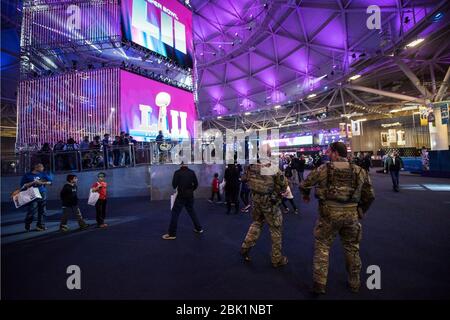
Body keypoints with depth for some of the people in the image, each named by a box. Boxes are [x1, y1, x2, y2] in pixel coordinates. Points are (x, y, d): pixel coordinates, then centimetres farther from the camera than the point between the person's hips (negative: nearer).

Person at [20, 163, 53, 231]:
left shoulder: (43, 174, 8)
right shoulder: (27, 175, 0)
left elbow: (50, 182, 8)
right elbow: (23, 186, -3)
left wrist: (41, 183, -7)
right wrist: (33, 182, -14)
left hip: (43, 195, 3)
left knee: (42, 211, 5)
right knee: (31, 211, -4)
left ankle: (41, 225, 16)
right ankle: (27, 225, 19)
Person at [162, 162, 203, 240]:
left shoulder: (177, 172, -10)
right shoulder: (192, 172, 1)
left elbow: (174, 184, -9)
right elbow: (196, 184, 3)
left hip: (181, 195, -5)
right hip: (190, 195, 5)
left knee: (175, 213, 2)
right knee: (191, 211, 20)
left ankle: (172, 234, 3)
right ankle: (199, 228, 28)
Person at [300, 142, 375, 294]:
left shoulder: (324, 169, -7)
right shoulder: (360, 171, 4)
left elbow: (304, 185, -2)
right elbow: (369, 196, 9)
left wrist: (306, 195, 19)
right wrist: (360, 211, 23)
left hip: (329, 213, -3)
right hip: (351, 214, 4)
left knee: (322, 246, 10)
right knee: (352, 248, 21)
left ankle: (319, 283, 14)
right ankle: (354, 283, 37)